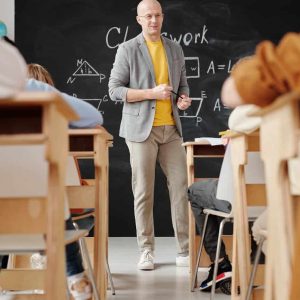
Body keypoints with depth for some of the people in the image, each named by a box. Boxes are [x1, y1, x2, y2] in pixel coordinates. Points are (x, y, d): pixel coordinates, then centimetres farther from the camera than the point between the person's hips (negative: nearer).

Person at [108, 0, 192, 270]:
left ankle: (184, 250, 6)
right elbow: (115, 89, -6)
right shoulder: (128, 50, -2)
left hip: (171, 128, 4)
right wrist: (152, 93, -16)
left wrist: (184, 98, -4)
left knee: (180, 186, 0)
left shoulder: (175, 49, 12)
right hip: (141, 128, -4)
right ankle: (146, 251, 9)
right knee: (144, 191, -1)